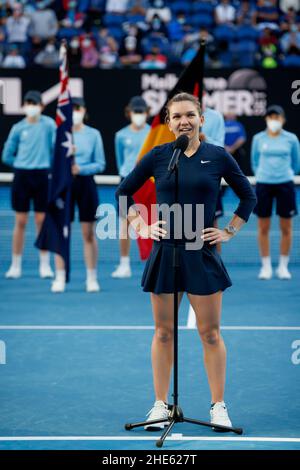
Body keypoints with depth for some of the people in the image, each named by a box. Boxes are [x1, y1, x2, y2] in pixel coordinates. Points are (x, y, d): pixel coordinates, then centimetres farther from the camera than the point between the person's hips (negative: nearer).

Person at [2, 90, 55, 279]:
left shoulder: (49, 124, -3)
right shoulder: (18, 128, 2)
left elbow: (56, 147, -2)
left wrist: (50, 165, 0)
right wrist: (23, 163, 6)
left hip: (42, 176, -1)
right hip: (22, 176, 1)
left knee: (42, 221, 2)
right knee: (20, 222, 3)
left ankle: (45, 265, 10)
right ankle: (16, 265, 9)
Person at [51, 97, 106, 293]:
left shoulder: (93, 134, 1)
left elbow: (100, 164, -1)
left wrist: (81, 169, -16)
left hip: (86, 183, 0)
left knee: (89, 233, 4)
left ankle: (92, 278, 11)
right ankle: (60, 278, 6)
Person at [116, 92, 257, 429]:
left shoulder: (218, 157, 0)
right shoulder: (157, 156, 2)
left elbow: (248, 196, 11)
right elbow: (124, 192, 12)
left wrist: (229, 231, 4)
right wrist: (141, 227, 4)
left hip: (202, 253, -1)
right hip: (164, 252, 1)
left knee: (210, 332, 2)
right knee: (163, 332, 6)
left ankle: (218, 406, 10)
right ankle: (160, 405, 14)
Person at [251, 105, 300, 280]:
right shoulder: (258, 139, 2)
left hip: (285, 184, 0)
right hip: (263, 184, 1)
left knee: (286, 228, 3)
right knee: (263, 228, 2)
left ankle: (283, 266, 13)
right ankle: (266, 266, 12)